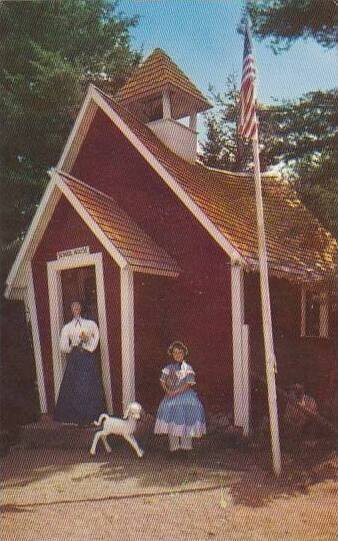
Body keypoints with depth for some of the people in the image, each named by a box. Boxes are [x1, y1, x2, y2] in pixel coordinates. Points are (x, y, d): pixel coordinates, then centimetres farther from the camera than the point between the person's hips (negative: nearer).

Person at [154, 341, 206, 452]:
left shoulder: (187, 368, -3)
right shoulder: (168, 368, 9)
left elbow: (188, 384, -10)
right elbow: (163, 381, 10)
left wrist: (176, 392, -16)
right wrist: (168, 391, -7)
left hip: (185, 396, -3)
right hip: (171, 397, 3)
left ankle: (186, 445, 4)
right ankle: (173, 446, 9)